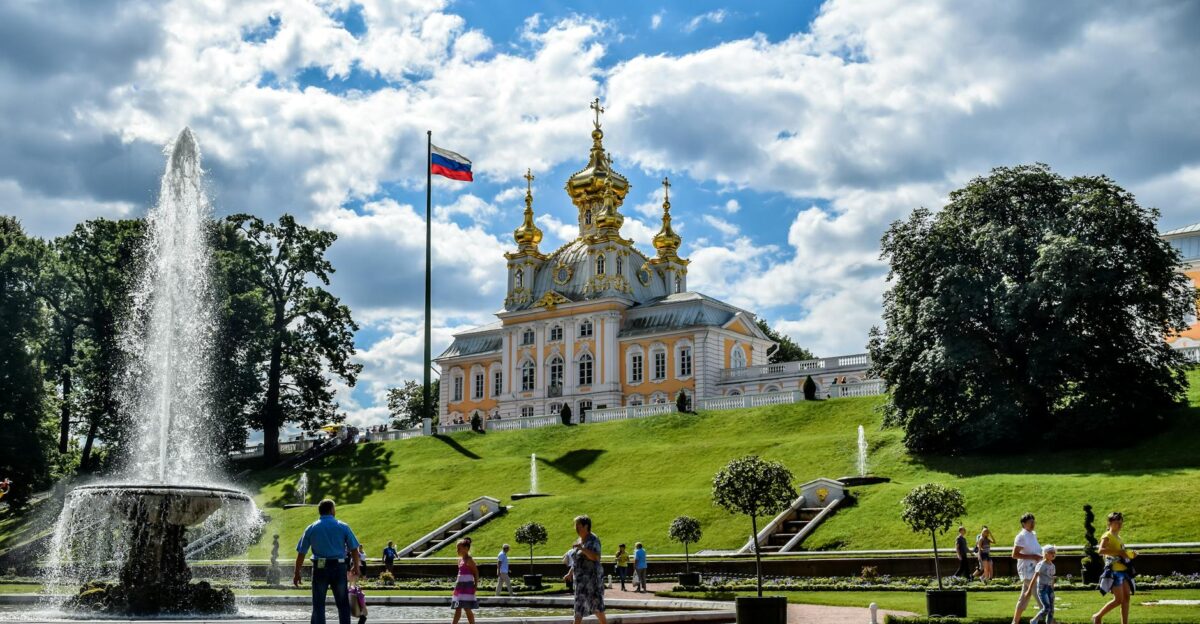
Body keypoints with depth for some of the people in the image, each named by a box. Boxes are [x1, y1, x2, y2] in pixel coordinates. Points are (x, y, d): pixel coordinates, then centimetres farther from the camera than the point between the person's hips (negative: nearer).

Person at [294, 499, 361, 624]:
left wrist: (297, 573, 10)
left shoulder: (311, 529, 3)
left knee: (318, 605, 6)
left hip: (320, 568, 0)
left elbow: (301, 553, 3)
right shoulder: (343, 527, 1)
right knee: (343, 604, 9)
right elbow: (354, 549, 2)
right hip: (339, 567, 0)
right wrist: (356, 566, 17)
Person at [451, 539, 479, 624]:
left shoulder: (469, 560, -11)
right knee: (458, 609, 8)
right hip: (460, 586, 9)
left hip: (467, 586, -9)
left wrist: (475, 586, -16)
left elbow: (476, 574, -12)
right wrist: (457, 584, 16)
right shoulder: (460, 560, 13)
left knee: (467, 608, -8)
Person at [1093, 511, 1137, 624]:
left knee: (1126, 598, 5)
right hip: (1114, 571, -8)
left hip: (1123, 571, 9)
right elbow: (1101, 550, -25)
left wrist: (1131, 554, 12)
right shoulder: (1107, 536, -7)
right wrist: (1119, 552, -30)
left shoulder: (1119, 538, 19)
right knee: (1118, 599, -10)